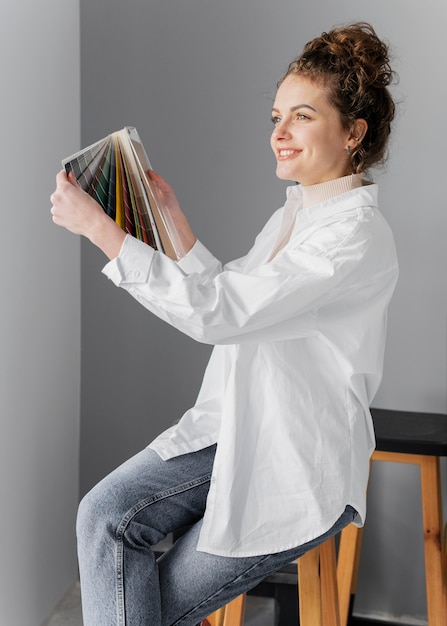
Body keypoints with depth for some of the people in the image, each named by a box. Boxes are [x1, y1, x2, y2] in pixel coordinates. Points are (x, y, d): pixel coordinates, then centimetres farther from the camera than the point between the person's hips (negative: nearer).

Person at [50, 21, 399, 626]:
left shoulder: (358, 235, -20)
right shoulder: (294, 210, 10)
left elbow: (218, 313, -27)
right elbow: (231, 299, 18)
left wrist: (97, 226, -25)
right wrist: (174, 217, 12)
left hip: (299, 468, -7)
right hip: (233, 428, 7)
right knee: (106, 514, -13)